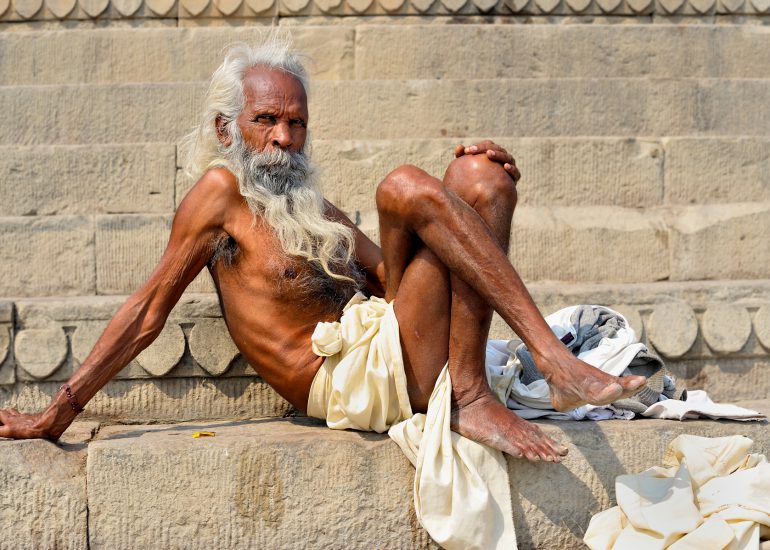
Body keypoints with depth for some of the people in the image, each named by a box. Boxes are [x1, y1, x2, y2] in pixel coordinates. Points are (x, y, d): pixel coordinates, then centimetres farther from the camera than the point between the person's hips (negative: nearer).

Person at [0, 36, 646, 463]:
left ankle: (471, 398, -18)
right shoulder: (221, 191, 4)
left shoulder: (317, 211, 26)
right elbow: (149, 310, 1)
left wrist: (471, 194, 9)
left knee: (479, 175, -2)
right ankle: (556, 361, -24)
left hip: (396, 368, 8)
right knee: (403, 187, -22)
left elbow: (394, 276, 22)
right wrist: (58, 415, -5)